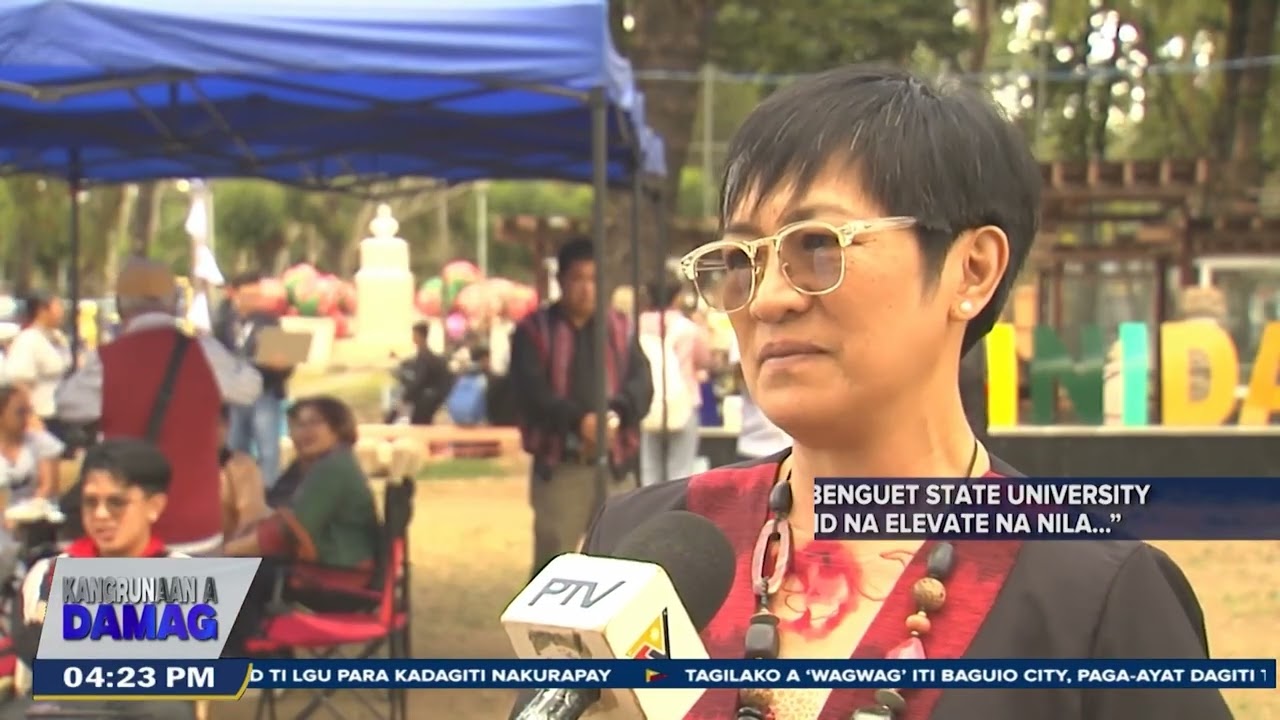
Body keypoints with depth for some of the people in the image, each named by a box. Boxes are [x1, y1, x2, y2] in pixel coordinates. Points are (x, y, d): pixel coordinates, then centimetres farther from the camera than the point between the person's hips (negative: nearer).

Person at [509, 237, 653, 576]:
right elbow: (532, 389, -10)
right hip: (559, 465, -3)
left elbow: (642, 381, 1)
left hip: (615, 464, 3)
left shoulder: (620, 329, 13)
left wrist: (616, 413, -21)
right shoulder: (534, 330, 3)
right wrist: (578, 419, -25)